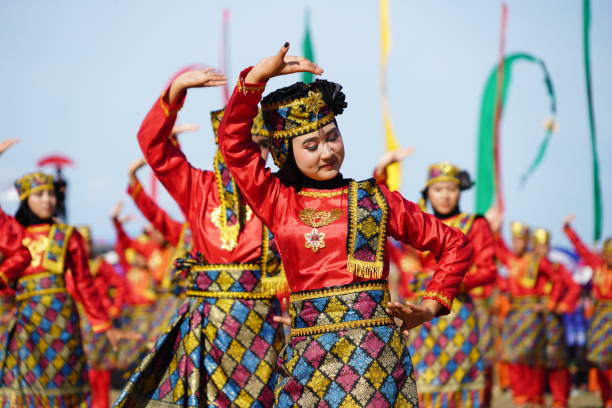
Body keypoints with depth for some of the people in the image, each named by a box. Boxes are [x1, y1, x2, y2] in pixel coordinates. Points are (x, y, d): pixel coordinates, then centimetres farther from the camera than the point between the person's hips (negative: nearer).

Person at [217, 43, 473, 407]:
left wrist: (431, 306, 5)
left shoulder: (374, 199, 8)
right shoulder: (279, 203, 9)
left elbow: (455, 245, 13)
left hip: (379, 349, 0)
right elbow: (234, 140, 1)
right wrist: (258, 75, -5)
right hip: (309, 356, 1)